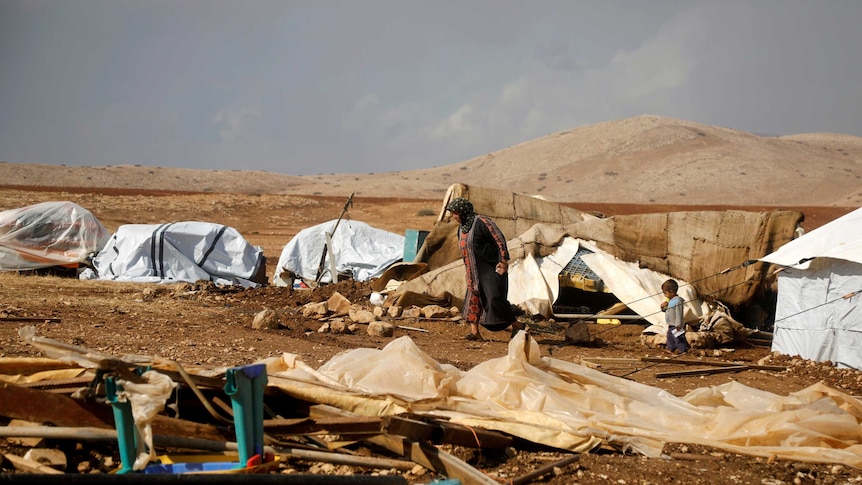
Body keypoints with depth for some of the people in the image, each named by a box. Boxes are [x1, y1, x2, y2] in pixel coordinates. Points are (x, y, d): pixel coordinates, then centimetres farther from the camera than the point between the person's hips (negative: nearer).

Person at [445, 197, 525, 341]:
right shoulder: (461, 227, 11)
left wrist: (504, 260, -20)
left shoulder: (481, 222, -16)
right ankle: (475, 331, 0)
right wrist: (468, 267, 21)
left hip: (492, 268, -9)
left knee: (495, 298, -12)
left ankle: (516, 325, 2)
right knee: (473, 297, 0)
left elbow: (500, 238, -17)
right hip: (474, 270, 9)